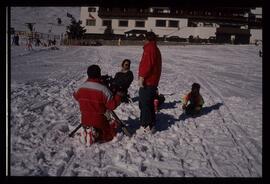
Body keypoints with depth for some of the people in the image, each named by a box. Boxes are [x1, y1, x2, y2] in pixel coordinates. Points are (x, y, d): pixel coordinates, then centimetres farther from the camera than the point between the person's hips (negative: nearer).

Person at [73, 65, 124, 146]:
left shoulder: (81, 88, -5)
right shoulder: (103, 90, -21)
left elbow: (76, 96, 17)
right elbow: (112, 105, -18)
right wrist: (119, 95, -3)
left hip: (85, 121, 5)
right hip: (99, 122, -5)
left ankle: (86, 132, 1)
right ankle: (96, 135, -9)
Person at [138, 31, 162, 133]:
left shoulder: (149, 48, -11)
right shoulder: (156, 49, 20)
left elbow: (147, 64, -22)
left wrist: (142, 77, -19)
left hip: (147, 82, -10)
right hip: (153, 82, 10)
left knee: (144, 104, -6)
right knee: (149, 104, 17)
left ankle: (148, 125, -5)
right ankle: (151, 124, 24)